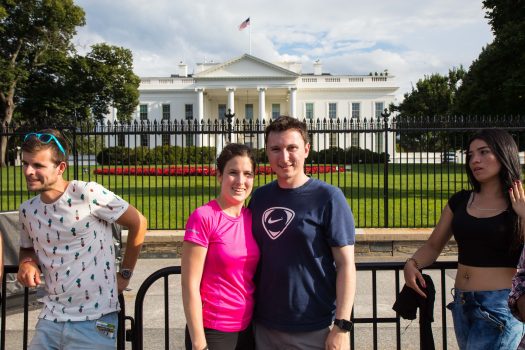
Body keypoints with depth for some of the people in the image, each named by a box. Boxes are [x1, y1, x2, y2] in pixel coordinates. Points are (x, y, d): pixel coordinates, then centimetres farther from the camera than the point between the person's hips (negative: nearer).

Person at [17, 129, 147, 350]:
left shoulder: (87, 193, -14)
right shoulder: (27, 210, 5)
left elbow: (138, 223, -7)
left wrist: (125, 274, -1)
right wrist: (26, 263, -1)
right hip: (50, 320, 5)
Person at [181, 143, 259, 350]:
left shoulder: (252, 218, 2)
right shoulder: (203, 217, -15)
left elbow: (254, 276, 10)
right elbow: (190, 284, -15)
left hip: (248, 328, 5)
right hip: (212, 331, -5)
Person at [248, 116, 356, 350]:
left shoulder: (328, 198, -9)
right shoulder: (259, 196, 3)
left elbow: (345, 265, -9)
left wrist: (342, 326, -14)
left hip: (313, 331, -3)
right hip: (264, 326, 4)